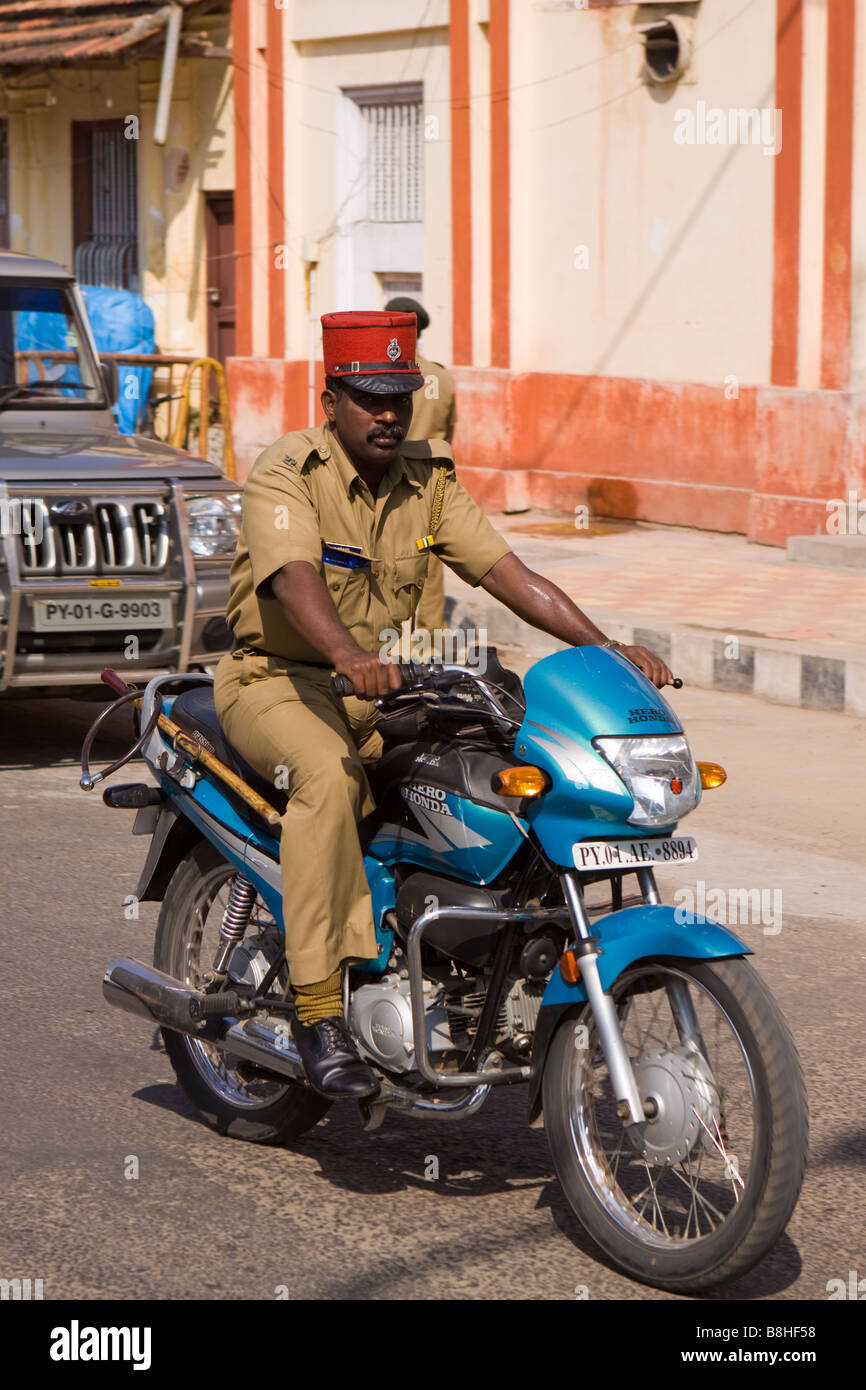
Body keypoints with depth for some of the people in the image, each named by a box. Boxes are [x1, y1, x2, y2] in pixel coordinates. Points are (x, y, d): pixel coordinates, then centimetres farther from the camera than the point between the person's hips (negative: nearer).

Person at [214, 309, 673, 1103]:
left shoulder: (429, 480, 5)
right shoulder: (286, 474, -13)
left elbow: (506, 571, -3)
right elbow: (296, 578, -32)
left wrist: (603, 647, -17)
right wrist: (351, 657, -52)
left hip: (381, 685, 6)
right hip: (275, 680, -6)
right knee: (330, 774, -37)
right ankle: (320, 1011, -37)